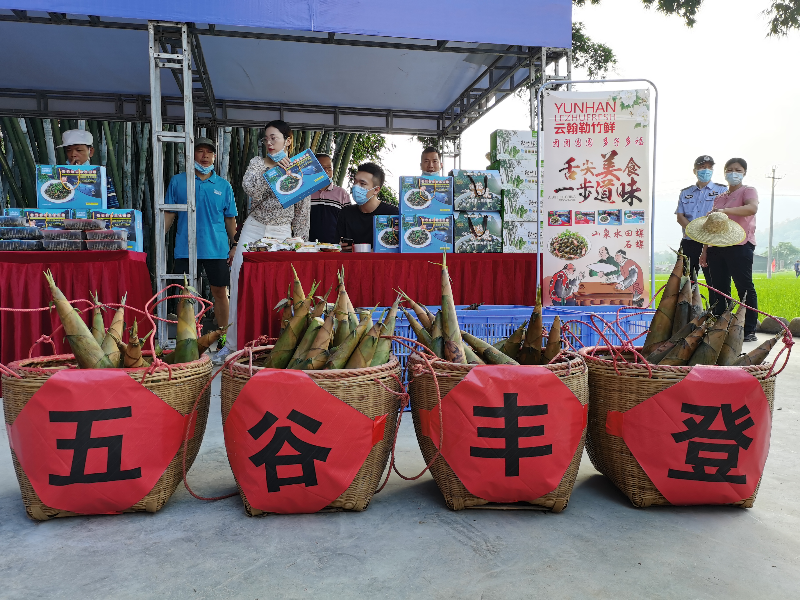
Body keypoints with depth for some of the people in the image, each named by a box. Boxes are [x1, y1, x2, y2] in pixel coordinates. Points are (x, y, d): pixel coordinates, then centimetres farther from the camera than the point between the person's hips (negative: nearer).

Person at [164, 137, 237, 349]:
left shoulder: (224, 186, 7)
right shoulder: (178, 181, 6)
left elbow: (230, 219, 10)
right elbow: (169, 214, 7)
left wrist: (235, 246, 6)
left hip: (216, 248, 0)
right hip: (185, 247, 0)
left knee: (220, 292, 5)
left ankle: (224, 337, 16)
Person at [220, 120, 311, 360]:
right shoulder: (257, 163, 6)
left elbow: (303, 213, 6)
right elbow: (249, 189, -15)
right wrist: (272, 170, -25)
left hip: (281, 234, -1)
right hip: (253, 229, 1)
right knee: (240, 285, -3)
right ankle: (233, 344, 6)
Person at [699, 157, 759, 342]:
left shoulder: (747, 191, 4)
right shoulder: (719, 198, 22)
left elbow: (752, 208, -20)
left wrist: (725, 210, -31)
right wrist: (705, 250, 16)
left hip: (740, 246, -6)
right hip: (717, 247, 6)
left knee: (745, 288, -5)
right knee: (718, 289, 5)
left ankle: (750, 331, -2)